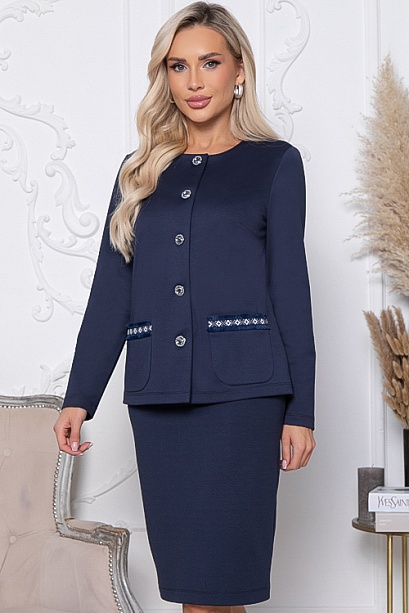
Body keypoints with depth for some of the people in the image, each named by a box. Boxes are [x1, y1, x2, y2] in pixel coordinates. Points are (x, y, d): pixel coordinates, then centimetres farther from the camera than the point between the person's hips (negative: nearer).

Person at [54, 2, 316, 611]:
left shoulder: (275, 163, 6)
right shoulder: (140, 171, 15)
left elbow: (290, 286, 2)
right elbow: (111, 289, 13)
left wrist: (301, 408, -2)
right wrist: (79, 397, 7)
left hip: (241, 390, -3)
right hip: (157, 393, 4)